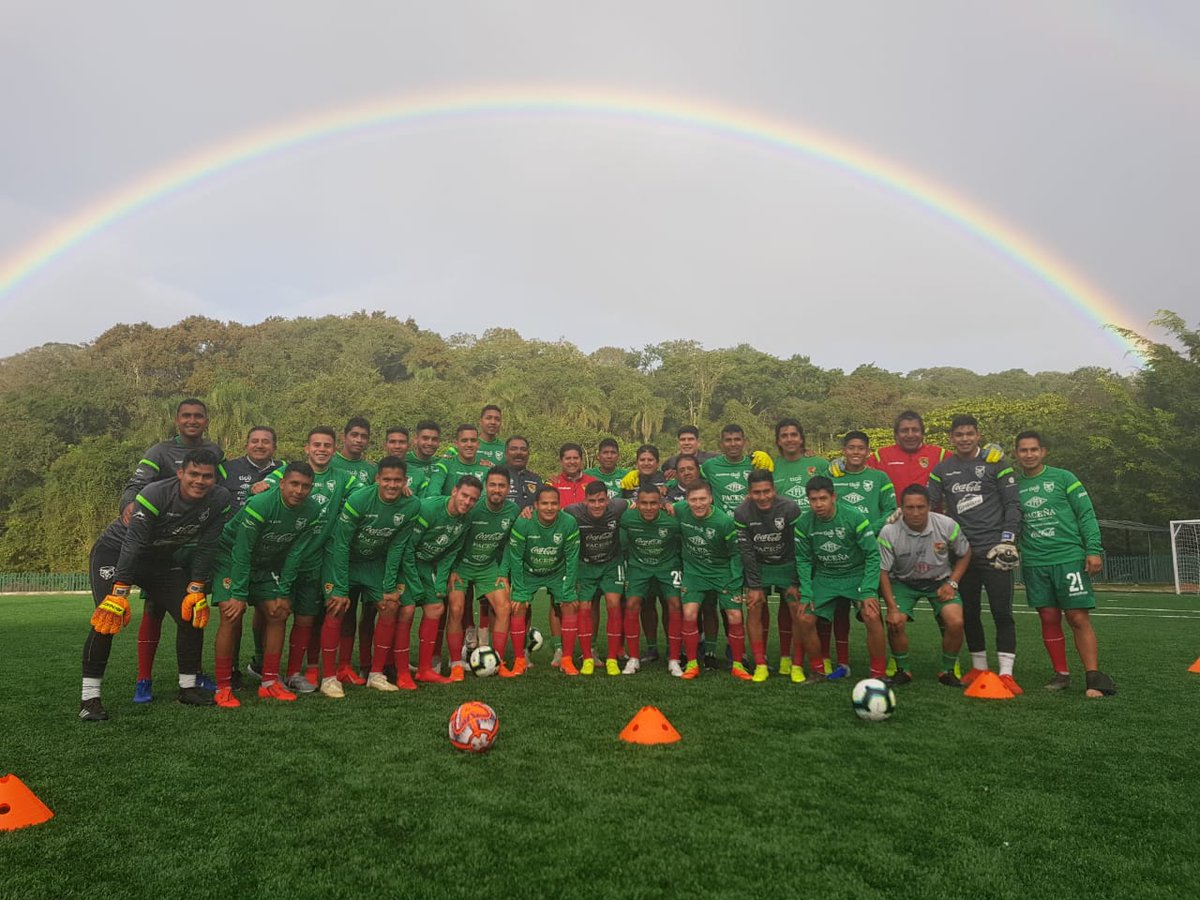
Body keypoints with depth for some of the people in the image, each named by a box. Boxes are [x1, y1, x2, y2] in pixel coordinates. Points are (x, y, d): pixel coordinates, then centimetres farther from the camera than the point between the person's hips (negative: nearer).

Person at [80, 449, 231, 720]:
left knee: (193, 613, -3)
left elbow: (206, 547, -8)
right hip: (115, 552, -5)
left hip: (161, 559, 5)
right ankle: (89, 697, -9)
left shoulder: (220, 501, -17)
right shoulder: (154, 494, -30)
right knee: (109, 617, -20)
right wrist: (119, 593, -34)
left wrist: (196, 589, -10)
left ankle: (188, 687, 12)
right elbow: (132, 545, -31)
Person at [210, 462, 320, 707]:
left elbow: (294, 554, -8)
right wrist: (238, 595, -26)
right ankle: (223, 688, -7)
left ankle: (269, 683, 8)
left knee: (278, 614, -1)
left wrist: (283, 594, -8)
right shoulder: (260, 505, -31)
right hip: (231, 557, -5)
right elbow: (242, 552, -27)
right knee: (232, 615, -18)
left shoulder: (312, 511, -15)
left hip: (267, 564, 6)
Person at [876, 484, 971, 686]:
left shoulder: (947, 525, -17)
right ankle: (902, 670, 5)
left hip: (940, 581, 1)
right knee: (895, 623, -21)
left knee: (955, 622, -20)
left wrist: (952, 583, -9)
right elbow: (883, 571, -14)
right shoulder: (889, 532, -22)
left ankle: (948, 671, 6)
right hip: (903, 582, -1)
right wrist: (892, 608, -19)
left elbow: (965, 554, 2)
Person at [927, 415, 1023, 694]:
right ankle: (979, 668, 23)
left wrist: (1007, 541, -10)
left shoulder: (995, 464, 1)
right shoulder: (942, 470, 9)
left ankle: (1006, 673, 1)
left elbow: (1012, 504, -1)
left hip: (994, 550, -3)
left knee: (1002, 612, -5)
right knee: (969, 613, 10)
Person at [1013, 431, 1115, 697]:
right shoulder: (1014, 485, 9)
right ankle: (1061, 675, 15)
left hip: (1070, 558, -3)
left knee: (1079, 618, -6)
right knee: (1049, 619, 6)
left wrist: (1094, 550, -8)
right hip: (1034, 563, 3)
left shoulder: (1063, 478, 2)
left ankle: (1094, 677, 0)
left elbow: (1087, 514, -1)